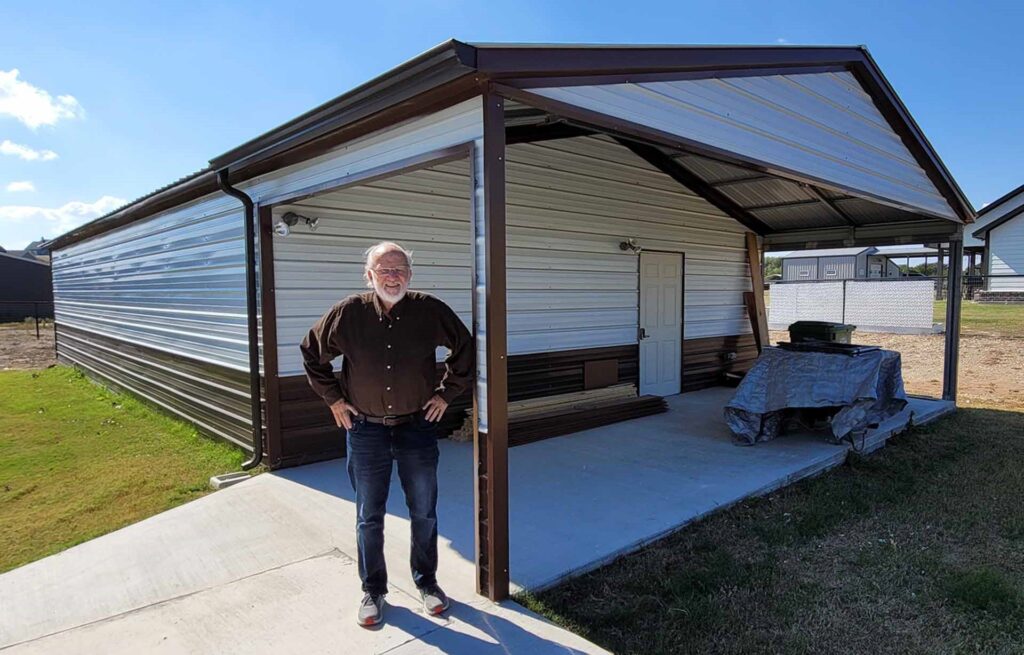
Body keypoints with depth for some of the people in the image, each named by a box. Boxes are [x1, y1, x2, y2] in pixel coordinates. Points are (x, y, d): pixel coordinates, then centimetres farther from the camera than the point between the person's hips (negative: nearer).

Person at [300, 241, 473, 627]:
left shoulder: (431, 311, -9)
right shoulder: (348, 313, -8)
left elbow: (465, 348, 6)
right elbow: (312, 352, 7)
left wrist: (446, 393, 3)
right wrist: (333, 397, 3)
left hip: (418, 426, 1)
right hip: (365, 429, 0)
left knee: (424, 514, 13)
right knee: (369, 518, 12)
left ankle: (426, 582, 34)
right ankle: (373, 591, 31)